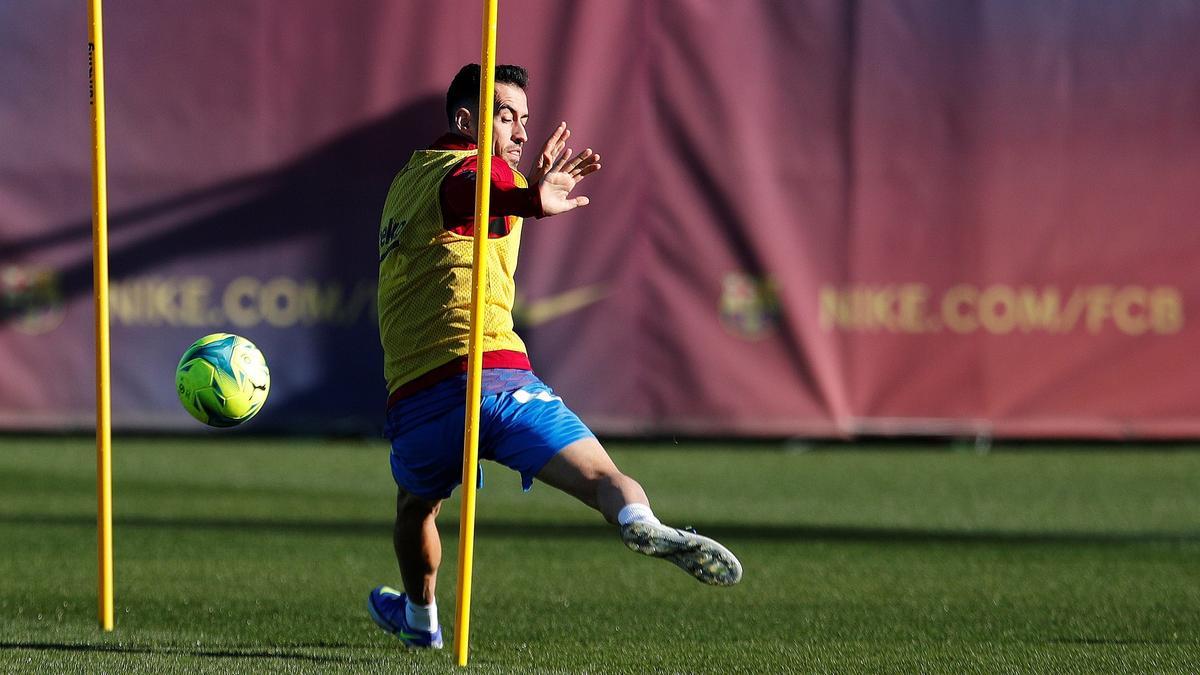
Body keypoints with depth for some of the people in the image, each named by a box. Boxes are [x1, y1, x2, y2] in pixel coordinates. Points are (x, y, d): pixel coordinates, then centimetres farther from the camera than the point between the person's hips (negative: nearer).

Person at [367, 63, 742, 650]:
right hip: (496, 375, -6)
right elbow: (473, 191, -25)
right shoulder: (478, 168, 1)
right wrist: (529, 200, -47)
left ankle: (420, 618, 51)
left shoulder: (406, 179, 24)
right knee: (601, 476, -17)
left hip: (414, 397, 6)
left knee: (415, 506, 34)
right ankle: (642, 524, -48)